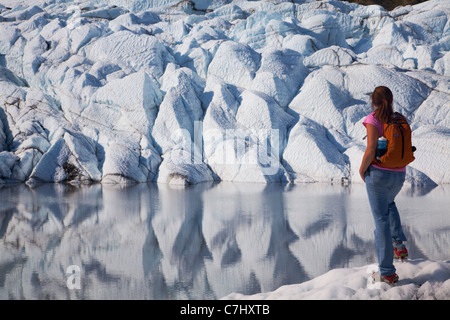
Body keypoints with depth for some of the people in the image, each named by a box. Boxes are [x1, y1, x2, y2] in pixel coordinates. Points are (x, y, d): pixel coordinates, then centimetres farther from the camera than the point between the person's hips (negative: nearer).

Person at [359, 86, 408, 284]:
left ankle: (387, 272, -1)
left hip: (378, 173, -6)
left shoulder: (373, 120, -11)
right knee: (389, 203, 36)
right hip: (399, 175, 6)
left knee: (381, 220, -1)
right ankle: (399, 244, 23)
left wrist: (362, 170, -4)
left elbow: (371, 150, -19)